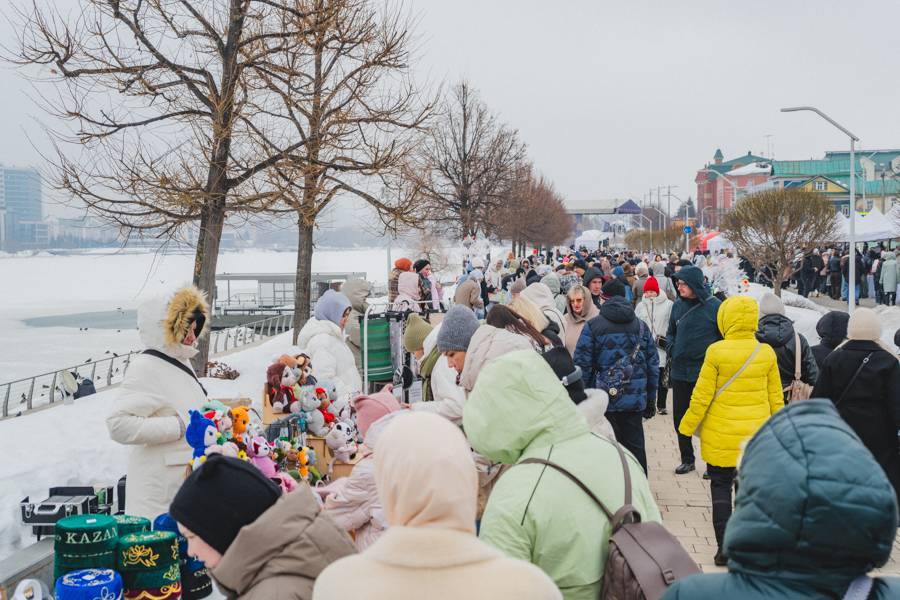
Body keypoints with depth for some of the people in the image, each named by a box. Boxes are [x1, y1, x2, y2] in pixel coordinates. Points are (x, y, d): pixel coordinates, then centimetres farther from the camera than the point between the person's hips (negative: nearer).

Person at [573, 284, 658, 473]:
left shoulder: (592, 326, -5)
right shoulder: (641, 326, 7)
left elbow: (582, 365, -7)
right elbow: (653, 365, 10)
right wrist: (651, 397, 17)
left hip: (603, 400, -3)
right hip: (635, 401, 3)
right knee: (635, 445, 11)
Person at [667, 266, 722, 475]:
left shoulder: (714, 306, -10)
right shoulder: (678, 305, 4)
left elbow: (724, 336, -4)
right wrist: (672, 350, 3)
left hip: (706, 373, -5)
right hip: (680, 372, 5)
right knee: (680, 418, 11)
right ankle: (687, 459, 26)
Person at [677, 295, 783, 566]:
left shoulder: (716, 351, -12)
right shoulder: (766, 353, -1)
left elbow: (702, 396, -9)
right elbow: (775, 398, 5)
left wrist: (686, 428, 2)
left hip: (721, 436, -3)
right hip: (757, 435, 3)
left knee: (721, 486, 9)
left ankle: (724, 548, 8)